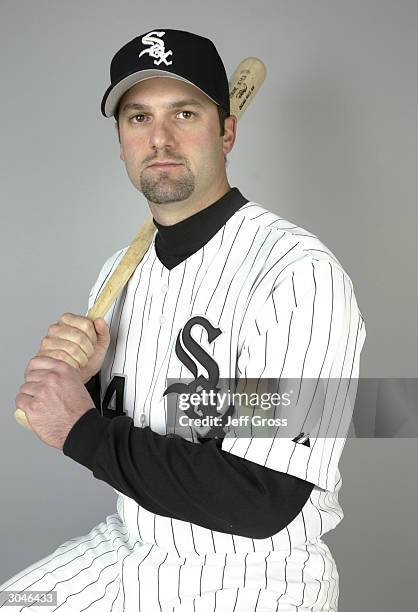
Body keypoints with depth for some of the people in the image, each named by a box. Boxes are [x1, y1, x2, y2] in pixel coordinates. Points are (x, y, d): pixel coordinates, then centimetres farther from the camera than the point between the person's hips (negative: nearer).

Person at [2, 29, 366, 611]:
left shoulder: (301, 273, -23)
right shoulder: (120, 271, 2)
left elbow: (261, 503, -27)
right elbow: (107, 442, 8)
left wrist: (82, 429, -20)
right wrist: (72, 383, -14)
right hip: (127, 551, 6)